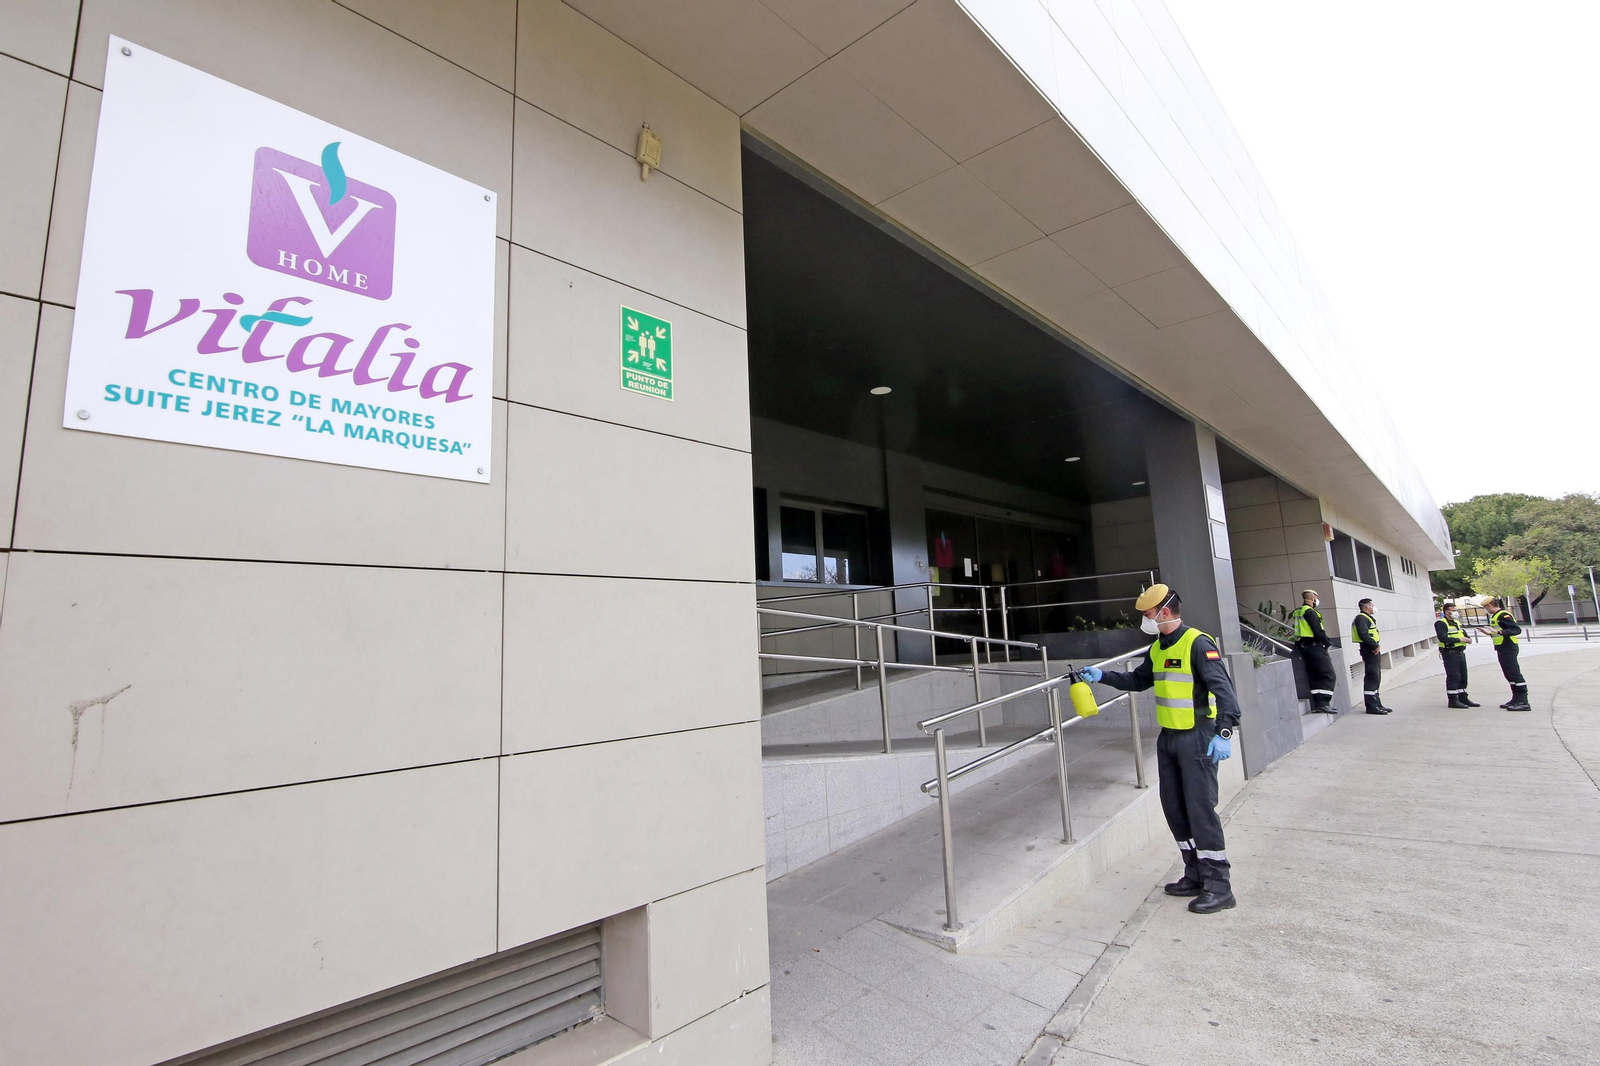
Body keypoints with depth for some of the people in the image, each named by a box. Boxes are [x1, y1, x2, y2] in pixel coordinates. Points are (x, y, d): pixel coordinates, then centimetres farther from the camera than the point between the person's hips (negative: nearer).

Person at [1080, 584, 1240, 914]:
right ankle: (1195, 875, 26)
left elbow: (1223, 688, -21)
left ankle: (1218, 886, 7)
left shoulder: (1197, 644, -15)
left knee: (1200, 808, -5)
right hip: (1168, 738, 9)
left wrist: (1224, 732, -28)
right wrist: (1102, 675, 15)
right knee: (1174, 808, 13)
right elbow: (1138, 680, 24)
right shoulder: (1158, 648, 12)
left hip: (1197, 739, -9)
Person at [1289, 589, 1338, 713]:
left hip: (1303, 646, 9)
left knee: (1314, 676, 12)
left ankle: (1318, 703, 13)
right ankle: (1323, 703, -13)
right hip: (1314, 646, -9)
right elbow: (1318, 632, -18)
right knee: (1328, 675, -7)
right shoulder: (1310, 612, -14)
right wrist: (1327, 643, -3)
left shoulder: (1297, 612, 14)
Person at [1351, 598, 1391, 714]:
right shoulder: (1361, 618, -12)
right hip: (1370, 651, -11)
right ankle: (1372, 706, -9)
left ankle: (1377, 704, 22)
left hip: (1373, 650, 11)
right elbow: (1363, 635, -24)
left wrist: (1376, 646, 9)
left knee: (1376, 679, 15)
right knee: (1371, 678, -10)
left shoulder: (1367, 618, 22)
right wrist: (1375, 646, -21)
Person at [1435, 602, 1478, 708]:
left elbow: (1464, 634, 19)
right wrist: (1459, 639, -19)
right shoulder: (1441, 623, -10)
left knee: (1463, 677, 14)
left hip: (1460, 652, 9)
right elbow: (1443, 638, -20)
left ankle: (1463, 698, 23)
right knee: (1453, 677, -7)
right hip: (1450, 653, -9)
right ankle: (1453, 700, -3)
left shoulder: (1456, 623, 20)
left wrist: (1466, 638, -3)